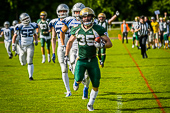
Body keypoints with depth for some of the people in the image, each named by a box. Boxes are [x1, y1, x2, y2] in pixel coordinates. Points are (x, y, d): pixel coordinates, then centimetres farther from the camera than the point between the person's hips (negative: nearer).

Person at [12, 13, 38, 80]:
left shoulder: (32, 26, 2)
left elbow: (35, 35, 18)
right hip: (22, 46, 0)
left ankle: (30, 76, -6)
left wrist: (36, 41, 0)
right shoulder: (19, 27, -7)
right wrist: (13, 45, -5)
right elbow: (14, 36, 2)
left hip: (30, 46, 0)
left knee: (30, 62, -11)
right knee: (23, 63, 8)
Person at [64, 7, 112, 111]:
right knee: (78, 78, -24)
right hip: (81, 60, 0)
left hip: (93, 60, 0)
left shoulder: (98, 29, -8)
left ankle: (90, 104, 25)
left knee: (96, 84, 2)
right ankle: (77, 82, 15)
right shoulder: (77, 29, 0)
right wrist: (66, 55, 12)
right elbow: (70, 42, 16)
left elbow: (109, 43, -7)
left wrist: (102, 45, -28)